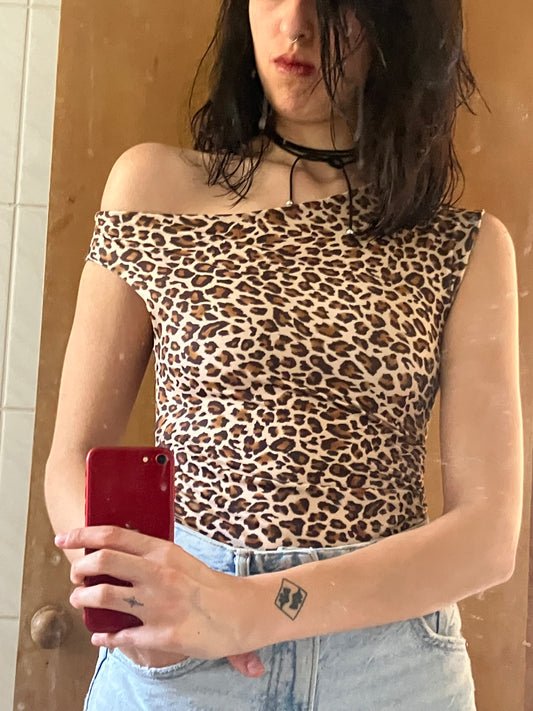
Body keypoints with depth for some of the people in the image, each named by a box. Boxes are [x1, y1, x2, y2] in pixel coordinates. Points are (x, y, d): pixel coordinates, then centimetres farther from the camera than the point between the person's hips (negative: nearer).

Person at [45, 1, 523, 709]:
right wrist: (115, 571, -21)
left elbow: (488, 533, -11)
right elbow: (75, 456, -1)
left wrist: (253, 607, -23)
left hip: (391, 647, 1)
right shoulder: (155, 186, -2)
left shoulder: (466, 248, -3)